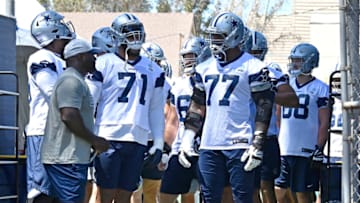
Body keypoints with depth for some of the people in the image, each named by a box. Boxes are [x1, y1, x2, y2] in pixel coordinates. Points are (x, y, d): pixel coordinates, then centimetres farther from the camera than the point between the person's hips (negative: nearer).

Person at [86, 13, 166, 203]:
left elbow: (156, 110, 17)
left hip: (138, 142, 4)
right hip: (109, 139, -4)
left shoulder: (153, 71, 13)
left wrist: (158, 143, 12)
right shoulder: (105, 64, -1)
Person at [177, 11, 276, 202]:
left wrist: (257, 145, -13)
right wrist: (186, 141, 11)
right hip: (209, 145, 6)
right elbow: (197, 107, 19)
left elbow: (264, 108, -7)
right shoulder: (205, 68, 15)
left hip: (239, 144, -6)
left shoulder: (252, 67, -4)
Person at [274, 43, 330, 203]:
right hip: (284, 150, 5)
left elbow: (324, 123, -5)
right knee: (279, 190, 6)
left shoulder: (320, 89, -4)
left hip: (306, 151, -5)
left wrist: (319, 149, -12)